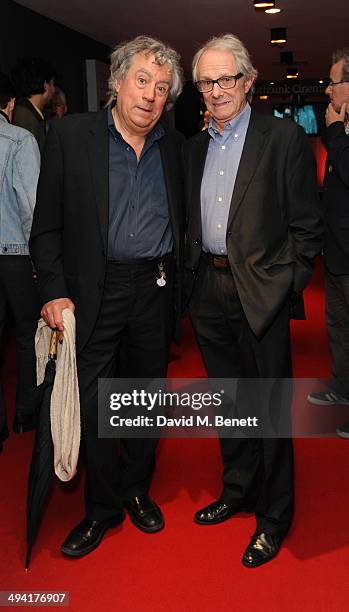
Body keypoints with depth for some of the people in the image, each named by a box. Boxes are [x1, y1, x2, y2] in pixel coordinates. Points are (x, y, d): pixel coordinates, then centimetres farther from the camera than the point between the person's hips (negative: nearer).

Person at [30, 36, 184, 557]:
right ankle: (103, 506, 25)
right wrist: (54, 291, -12)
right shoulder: (70, 135, -5)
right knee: (88, 402, 3)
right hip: (95, 290, -3)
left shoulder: (174, 145, 6)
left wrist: (176, 288, 6)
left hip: (156, 289, 3)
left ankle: (137, 490, 36)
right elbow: (46, 225, -4)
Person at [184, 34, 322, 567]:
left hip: (261, 293, -5)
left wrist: (286, 286, -11)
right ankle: (237, 489, 37)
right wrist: (193, 278, 7)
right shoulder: (194, 147, 13)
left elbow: (306, 225, -6)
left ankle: (275, 516, 23)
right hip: (209, 293, 6)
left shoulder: (285, 138, -4)